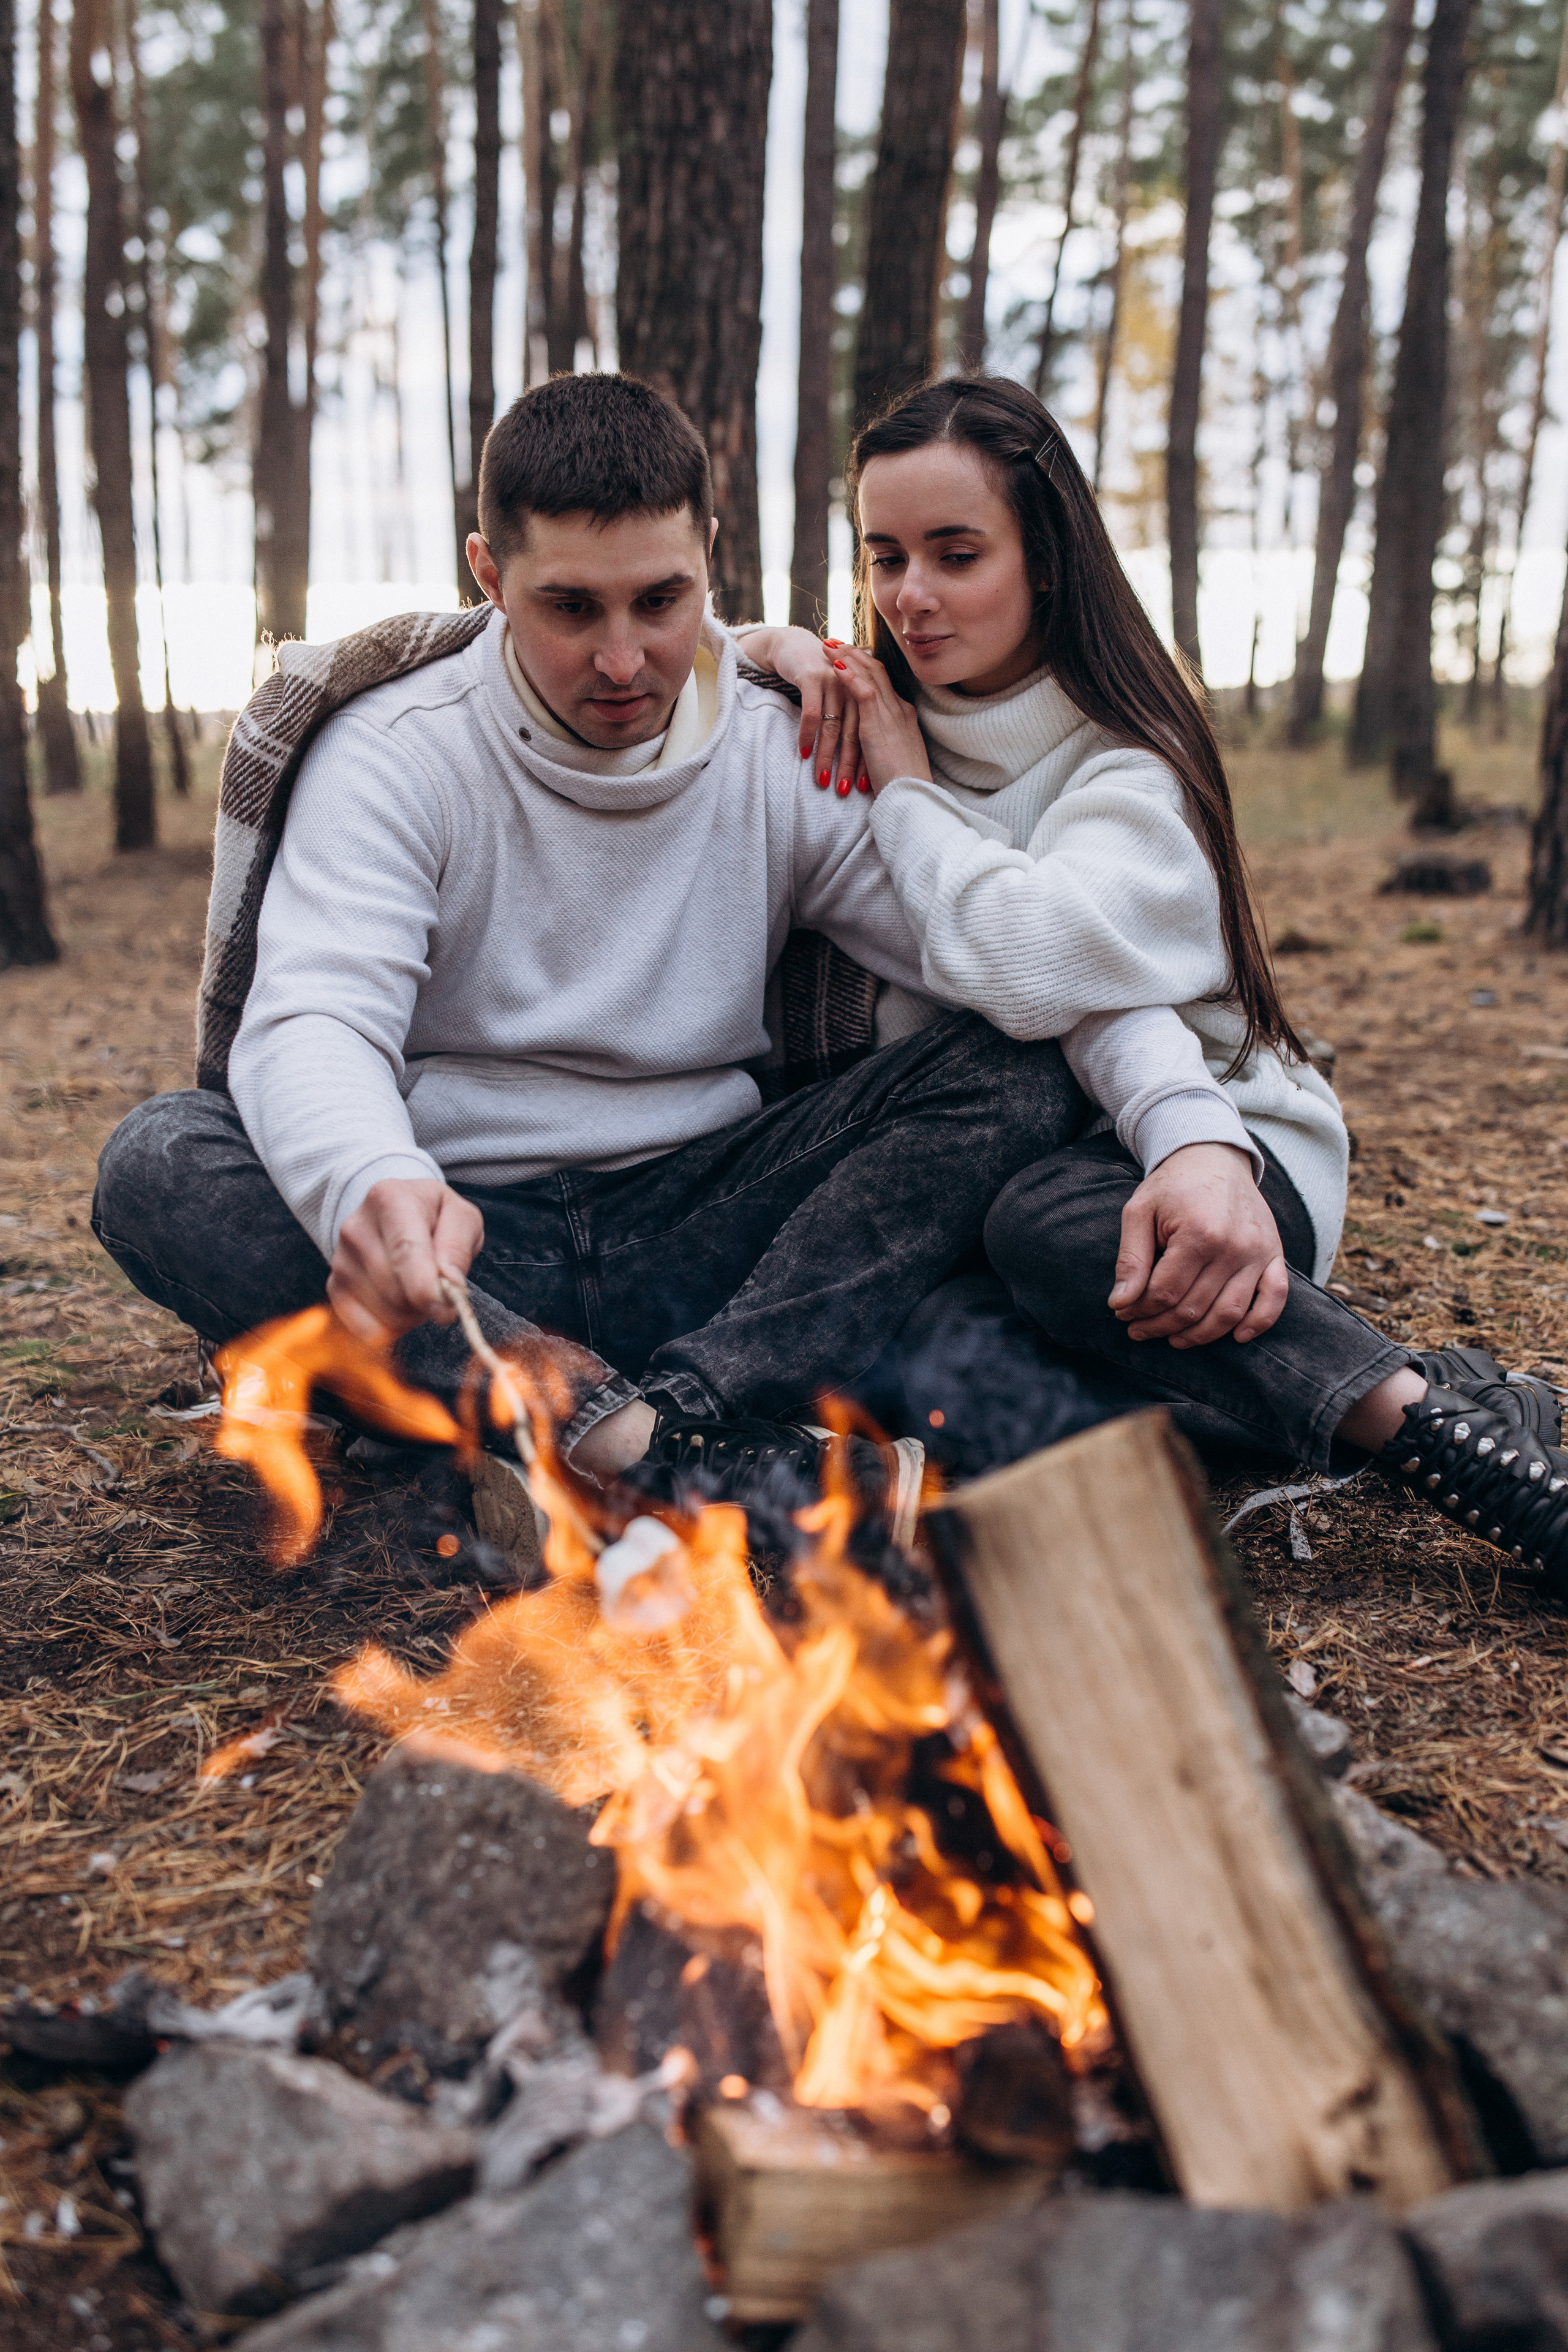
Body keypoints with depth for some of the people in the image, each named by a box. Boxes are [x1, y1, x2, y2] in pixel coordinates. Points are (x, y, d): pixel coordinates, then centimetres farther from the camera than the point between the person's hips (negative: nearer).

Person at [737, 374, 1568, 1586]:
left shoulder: (1133, 770, -8)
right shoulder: (882, 719, 10)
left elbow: (1036, 964, -28)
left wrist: (907, 788, -11)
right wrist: (780, 652, -5)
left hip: (1200, 1145, -4)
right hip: (969, 1168, 4)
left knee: (1050, 1219, -42)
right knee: (943, 1380, -34)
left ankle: (1432, 1415, -33)